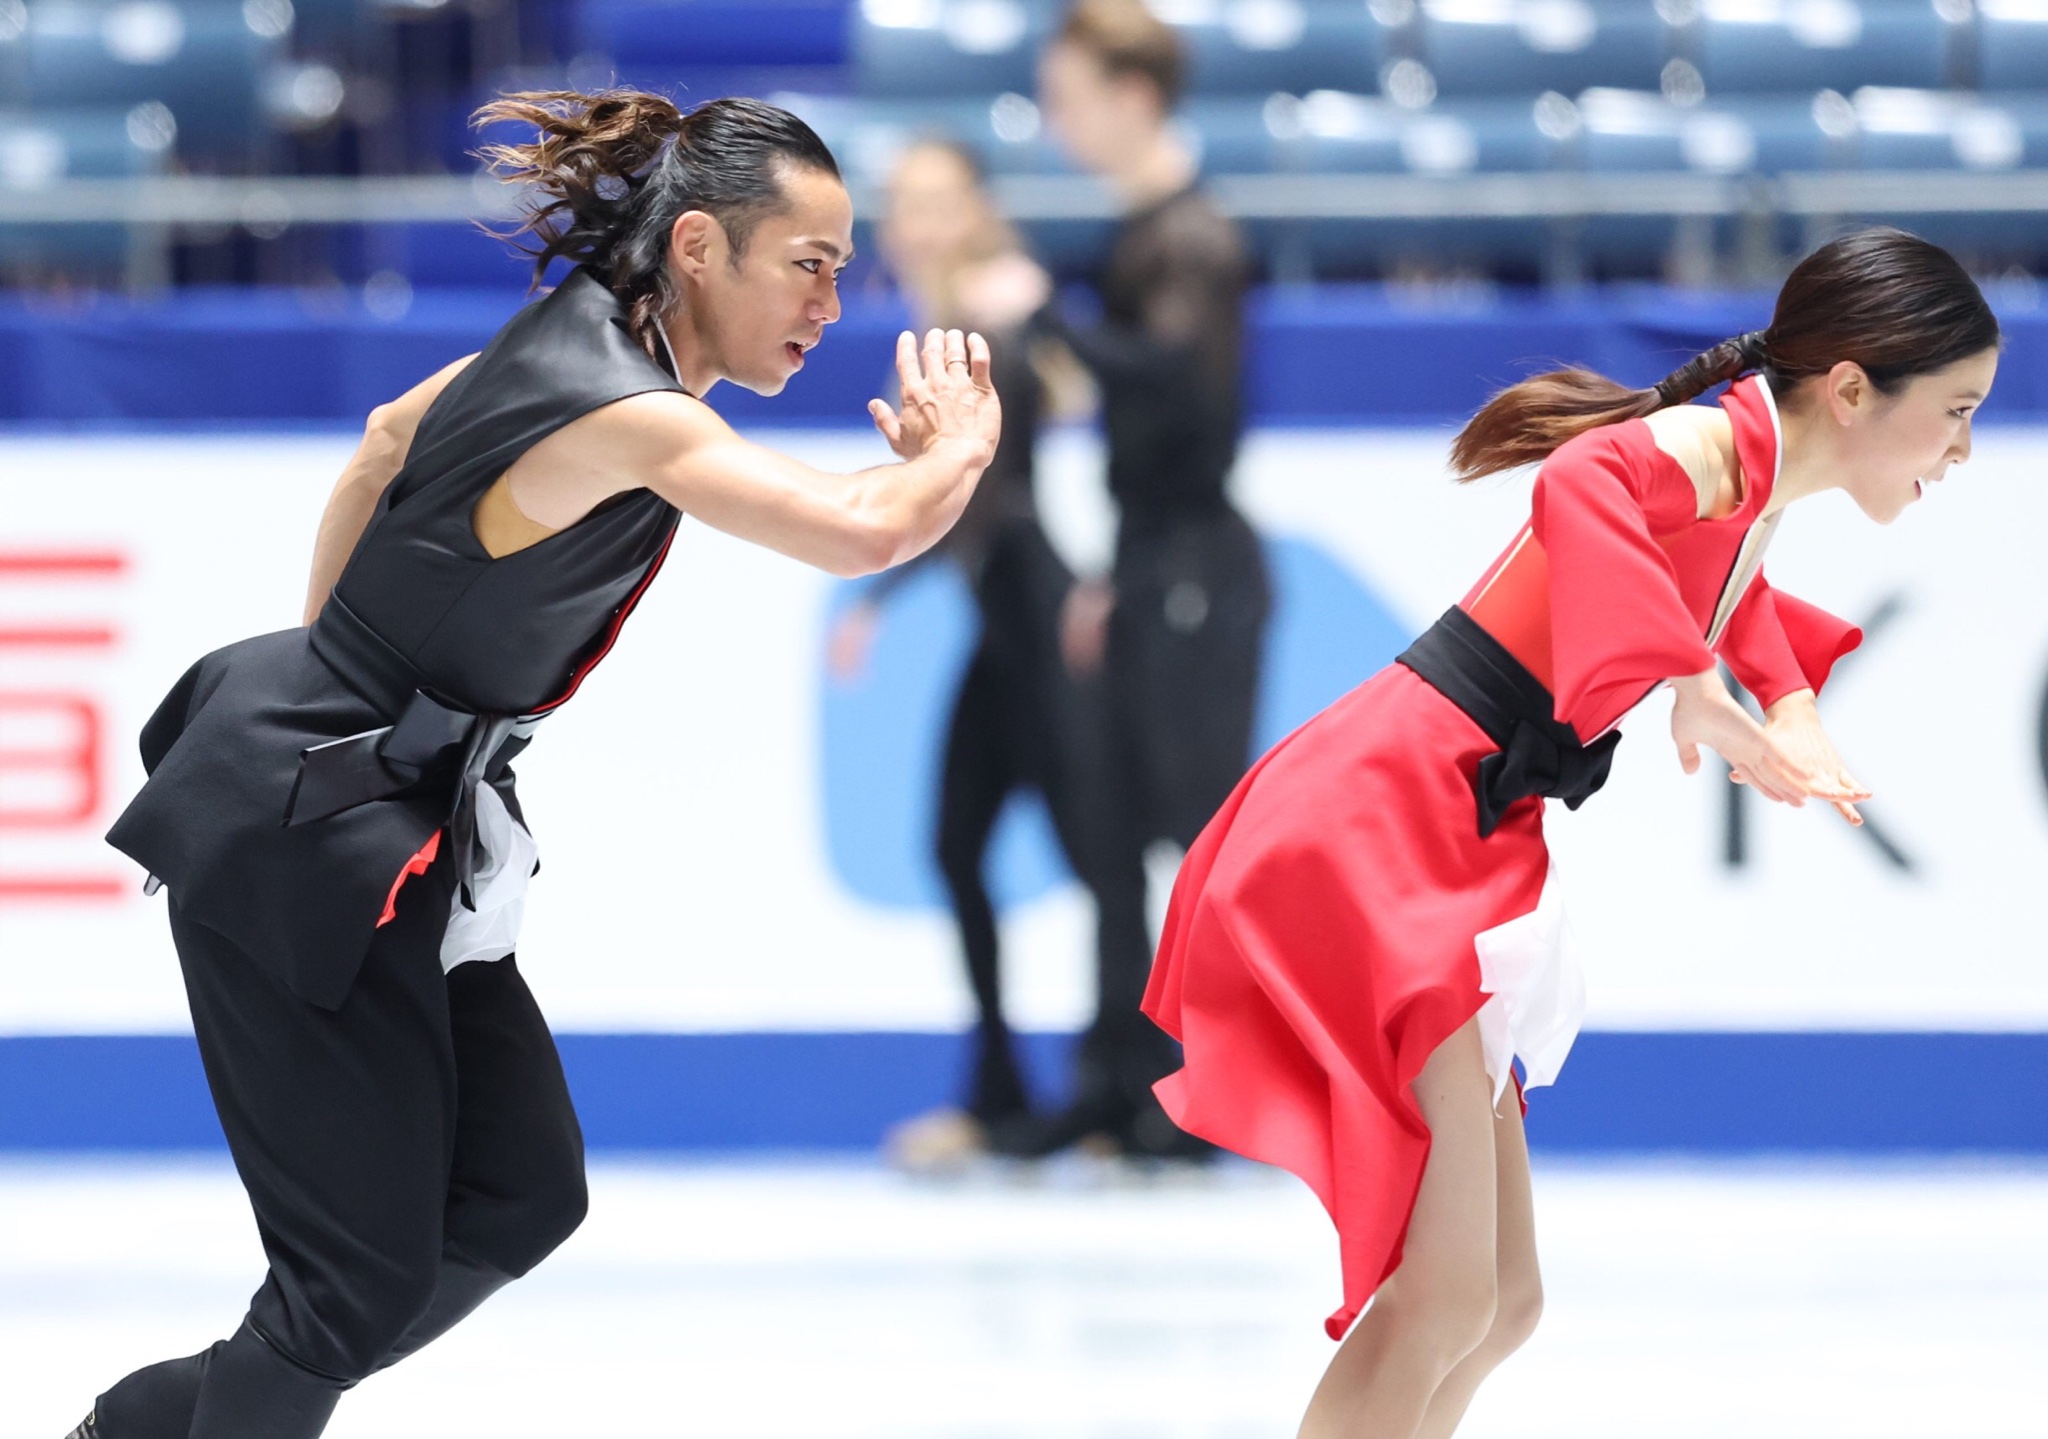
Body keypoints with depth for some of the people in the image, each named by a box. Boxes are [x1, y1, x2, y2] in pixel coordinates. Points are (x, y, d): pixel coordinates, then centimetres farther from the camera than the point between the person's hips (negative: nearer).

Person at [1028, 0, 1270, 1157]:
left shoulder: (1195, 241, -14)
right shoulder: (1143, 234, 15)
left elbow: (1175, 379, -30)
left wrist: (1047, 319, -28)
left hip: (1200, 575, -10)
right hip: (1157, 573, 10)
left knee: (1207, 826, -6)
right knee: (1117, 832, 10)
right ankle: (1124, 1077, 14)